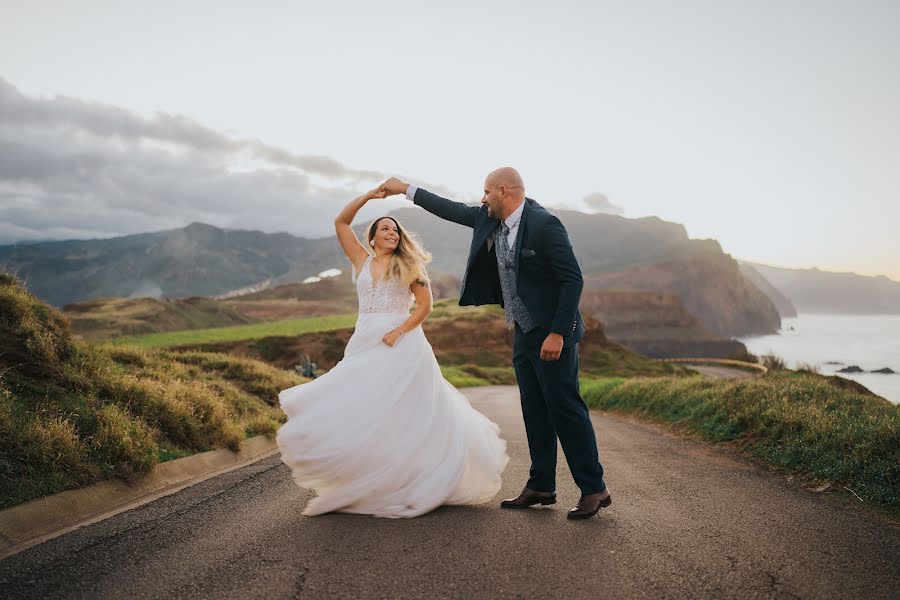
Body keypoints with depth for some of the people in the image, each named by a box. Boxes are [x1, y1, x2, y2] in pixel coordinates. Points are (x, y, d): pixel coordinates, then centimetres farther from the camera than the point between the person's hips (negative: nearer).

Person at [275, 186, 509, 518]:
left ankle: (405, 484, 4)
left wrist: (398, 332, -14)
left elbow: (425, 305, -1)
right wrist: (369, 195, 2)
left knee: (397, 415, -5)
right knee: (362, 412, 0)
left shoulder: (407, 265, 7)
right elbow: (340, 222, 9)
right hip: (365, 343, 3)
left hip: (401, 343, -3)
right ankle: (366, 485, 11)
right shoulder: (362, 260, 14)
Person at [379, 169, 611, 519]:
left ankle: (594, 490, 8)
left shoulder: (544, 224, -18)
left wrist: (557, 333, -22)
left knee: (566, 408, -4)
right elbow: (456, 211, 19)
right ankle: (541, 487, 22)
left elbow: (573, 279, -19)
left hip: (552, 334, -8)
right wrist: (406, 190, 21)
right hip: (524, 333, 8)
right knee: (534, 412, 12)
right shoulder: (490, 220, 7)